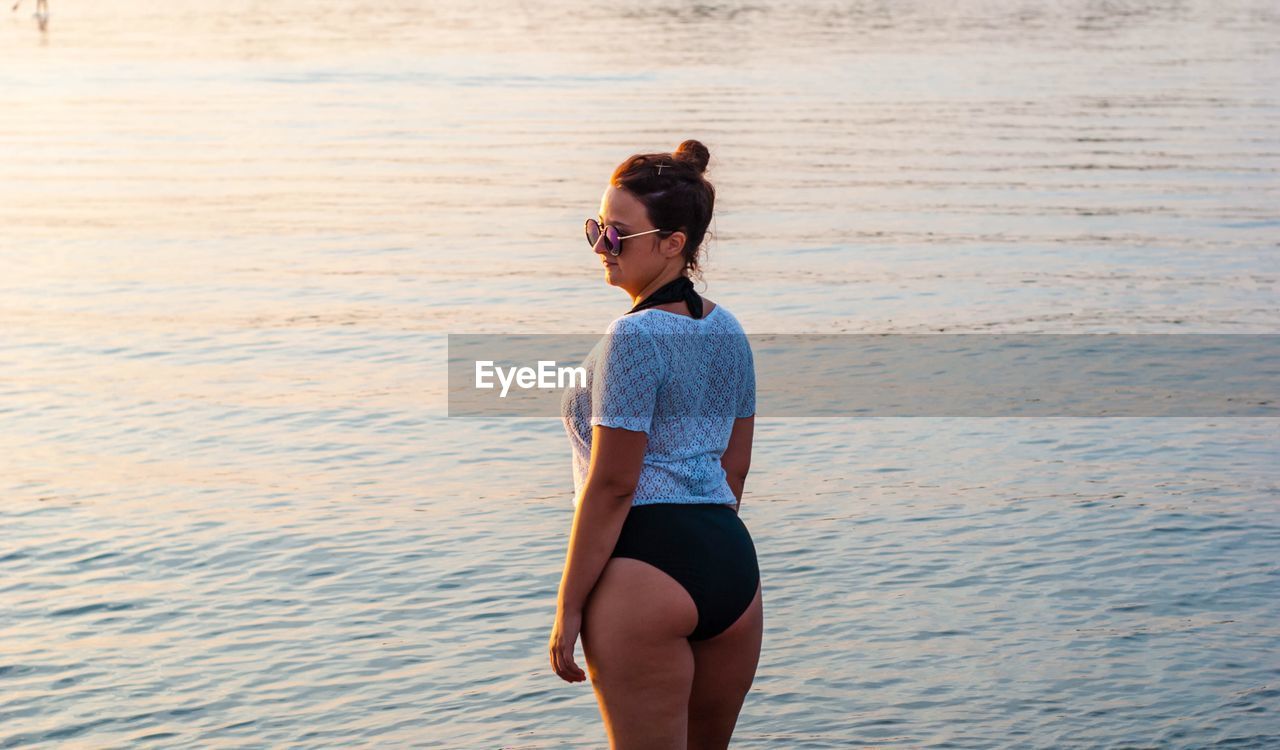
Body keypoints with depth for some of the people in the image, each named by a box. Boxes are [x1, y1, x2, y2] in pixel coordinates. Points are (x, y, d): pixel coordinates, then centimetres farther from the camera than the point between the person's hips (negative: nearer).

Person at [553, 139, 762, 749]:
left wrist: (568, 608, -12)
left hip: (647, 567, -8)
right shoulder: (727, 329, 12)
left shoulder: (633, 337, -14)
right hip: (733, 561, 8)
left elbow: (612, 486, -16)